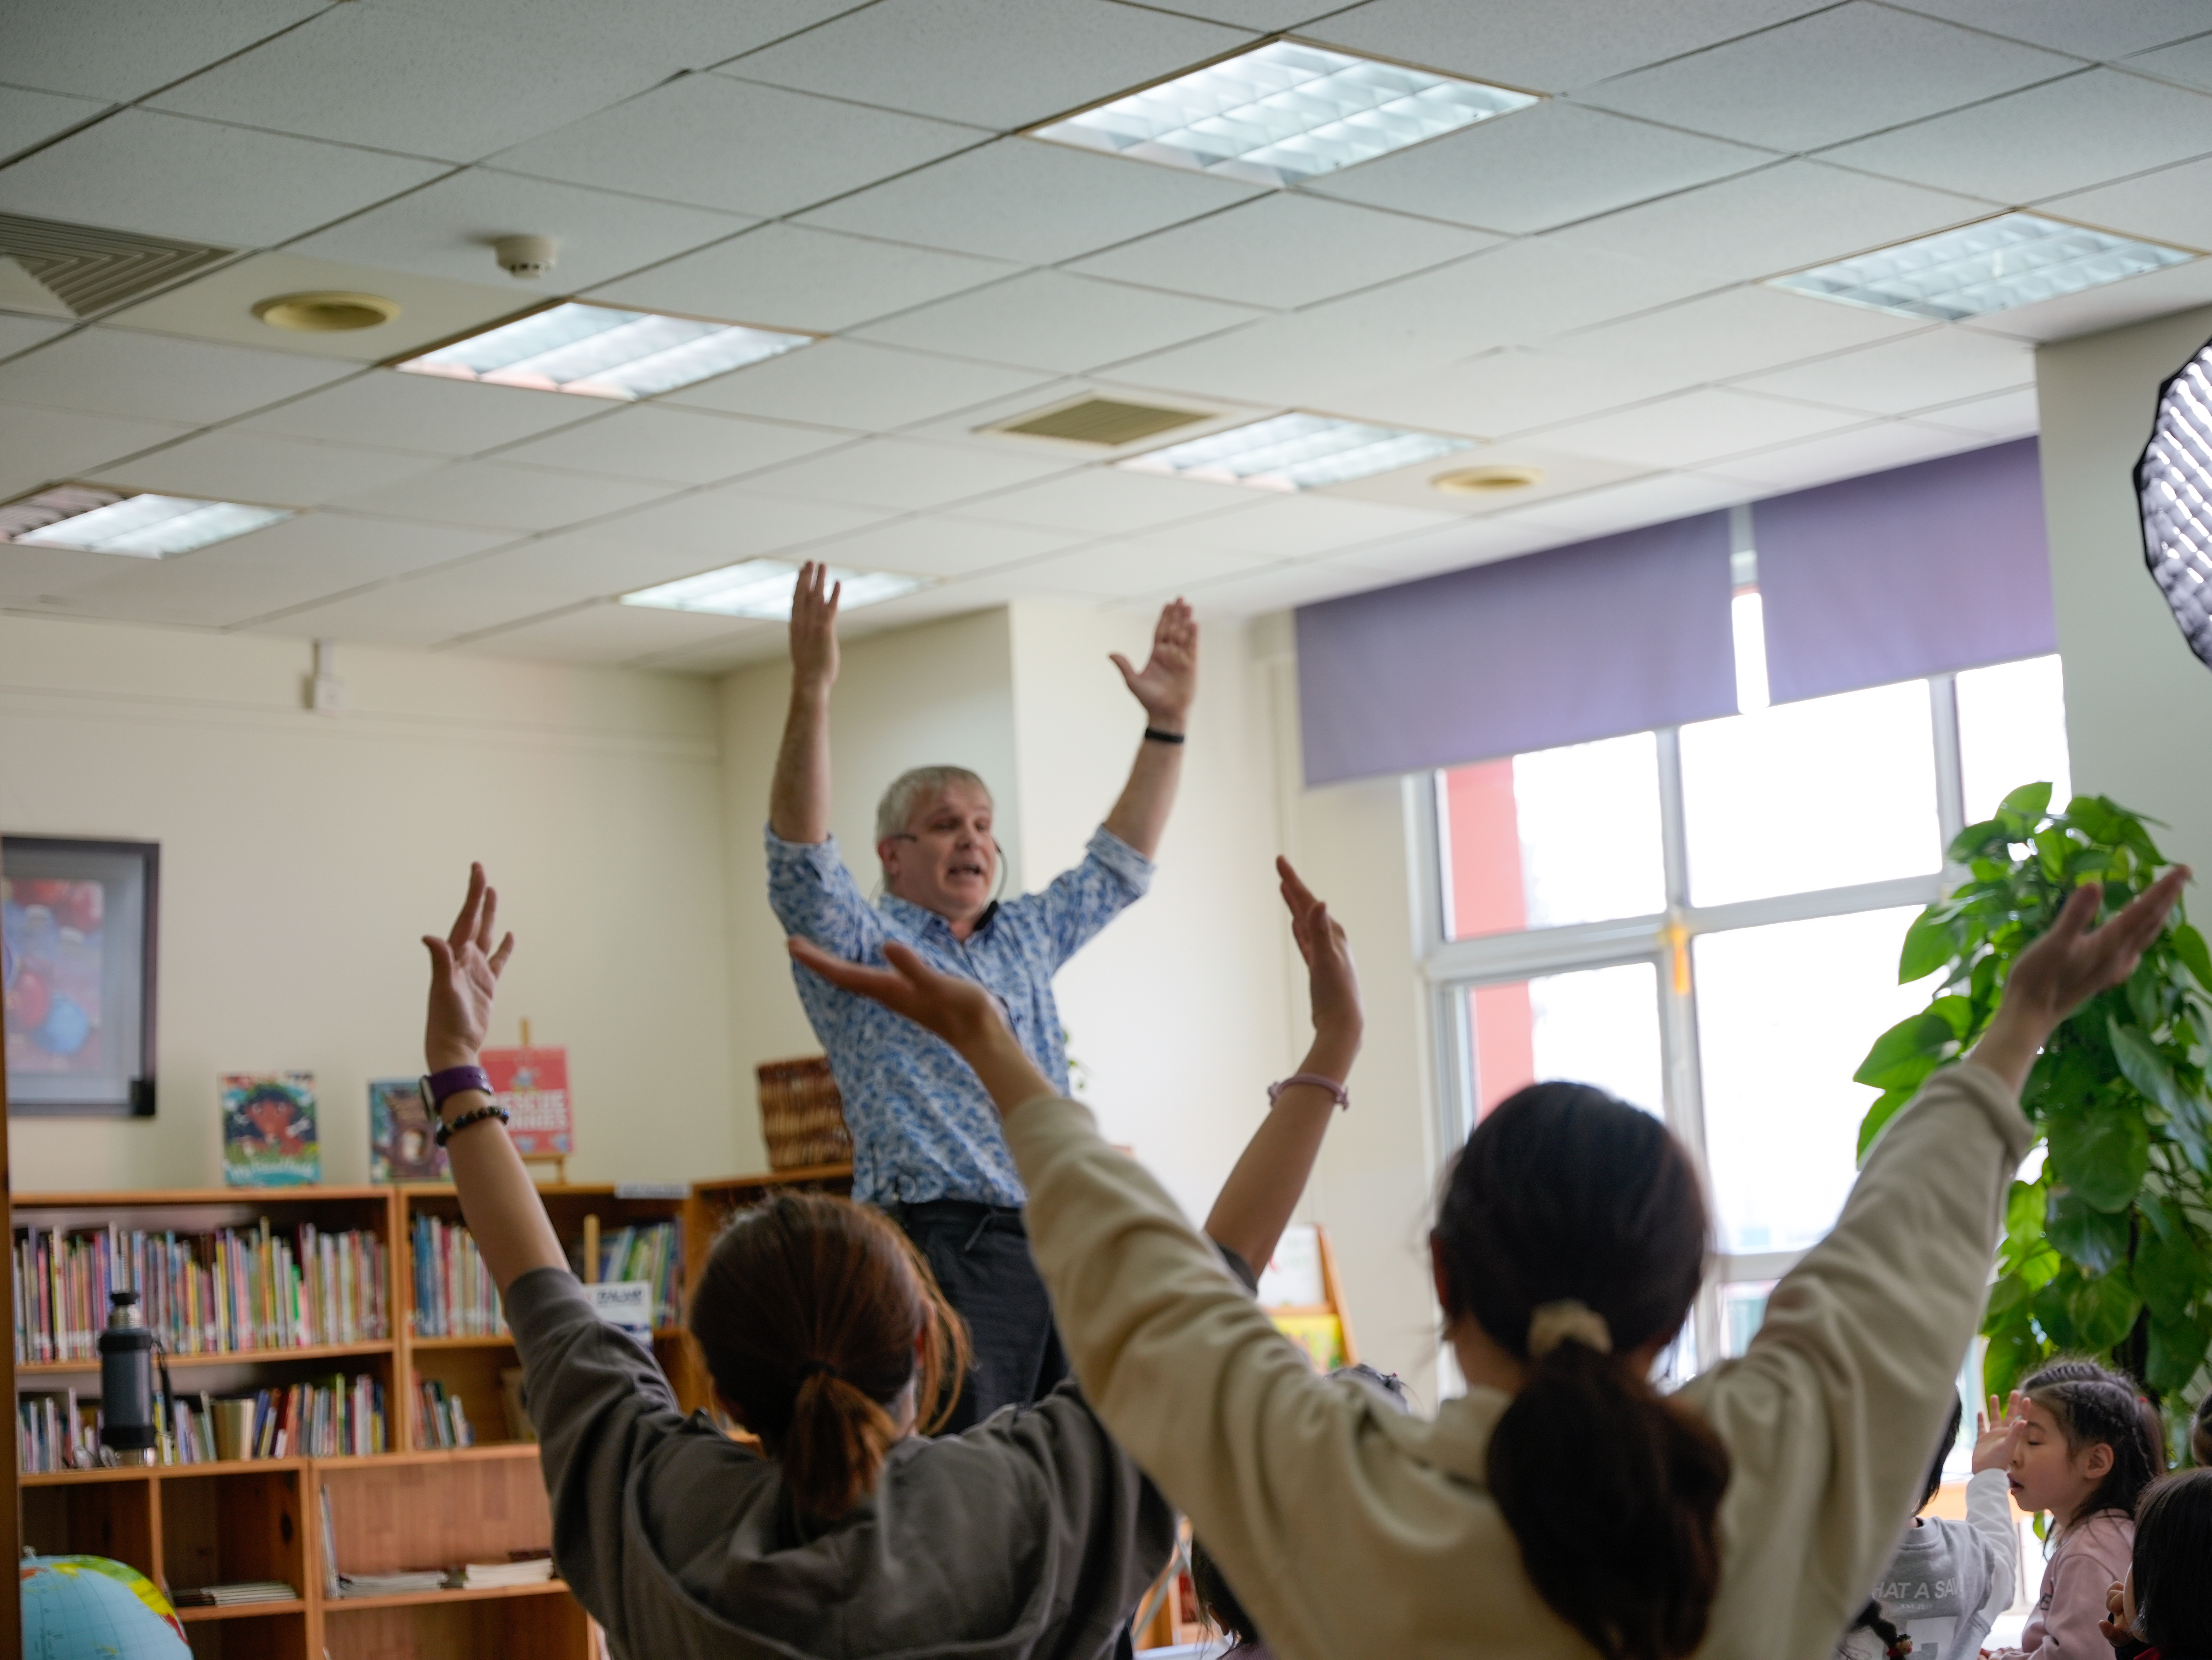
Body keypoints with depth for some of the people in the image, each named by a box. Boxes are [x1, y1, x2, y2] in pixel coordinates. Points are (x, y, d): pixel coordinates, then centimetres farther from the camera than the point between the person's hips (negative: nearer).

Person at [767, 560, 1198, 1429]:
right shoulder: (863, 945, 3)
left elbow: (1120, 869, 29)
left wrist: (1167, 723, 23)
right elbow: (801, 854, -13)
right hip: (945, 1252, -7)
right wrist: (810, 690, -23)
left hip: (1060, 1250, 7)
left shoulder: (1024, 938, 23)